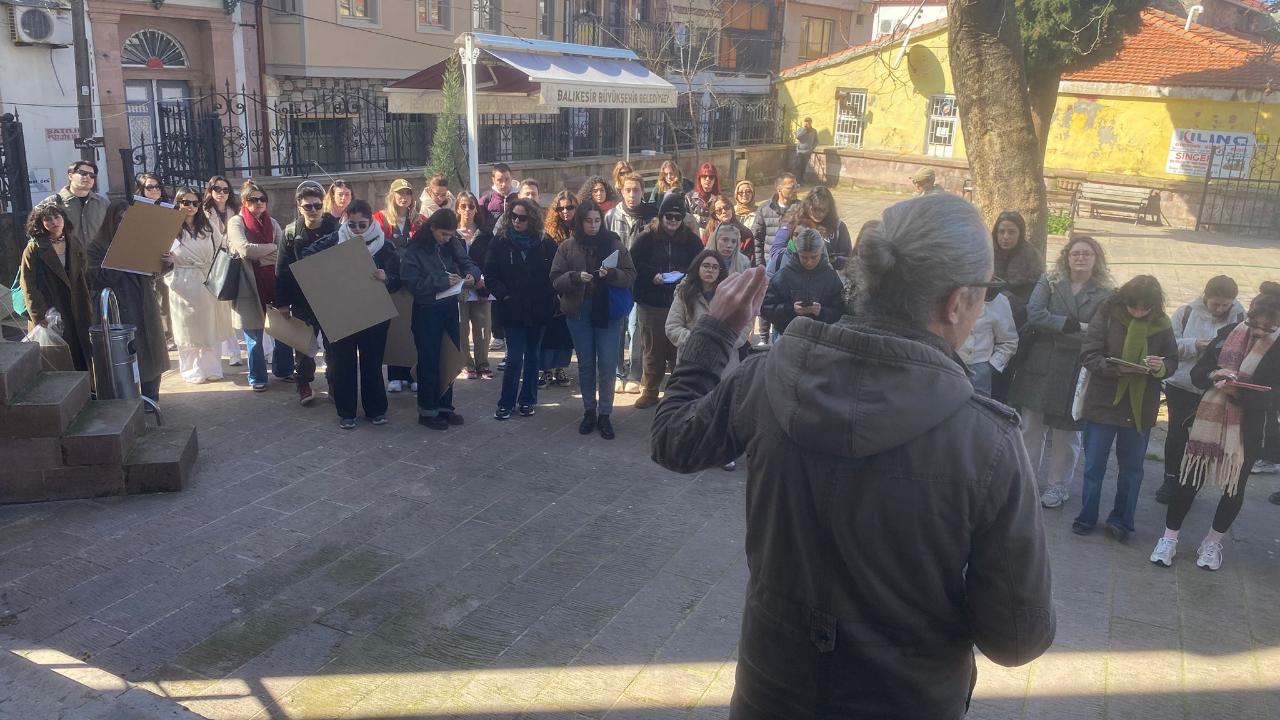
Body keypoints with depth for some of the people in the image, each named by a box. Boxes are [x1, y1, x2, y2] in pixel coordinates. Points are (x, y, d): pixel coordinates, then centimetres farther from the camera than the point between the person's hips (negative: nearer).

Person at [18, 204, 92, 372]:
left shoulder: (74, 247, 12)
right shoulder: (33, 250, -2)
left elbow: (86, 281, 14)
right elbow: (28, 287, -8)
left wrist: (89, 311, 6)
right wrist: (40, 317, -17)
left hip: (78, 315, 4)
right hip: (50, 319, -4)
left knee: (82, 361, 3)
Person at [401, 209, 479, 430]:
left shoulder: (452, 244, 1)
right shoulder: (414, 250, -14)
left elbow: (467, 263, 3)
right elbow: (411, 282, -21)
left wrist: (472, 274, -21)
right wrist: (443, 281, -26)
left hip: (449, 308, 5)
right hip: (426, 311, -5)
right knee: (429, 361, 2)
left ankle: (445, 405, 25)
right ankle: (427, 410, 15)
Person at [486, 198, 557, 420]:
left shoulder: (546, 243, -1)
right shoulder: (500, 242, -2)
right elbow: (490, 275, -3)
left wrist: (548, 298, -9)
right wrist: (503, 294, -14)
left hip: (538, 310, 2)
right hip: (513, 310, -2)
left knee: (532, 356, 12)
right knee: (514, 358, -4)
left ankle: (527, 400, 23)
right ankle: (506, 403, 8)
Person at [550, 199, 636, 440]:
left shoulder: (614, 244, -2)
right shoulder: (567, 247, 0)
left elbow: (630, 276, -4)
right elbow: (556, 280, -2)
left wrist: (611, 274, -23)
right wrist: (576, 277, -21)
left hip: (608, 311, -1)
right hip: (578, 311, 1)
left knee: (607, 364, 0)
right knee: (585, 363, 10)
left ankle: (605, 414, 10)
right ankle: (589, 411, 22)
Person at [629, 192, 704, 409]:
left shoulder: (690, 239, 2)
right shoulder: (647, 238, -2)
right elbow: (633, 264, -2)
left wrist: (684, 275, -12)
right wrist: (652, 275, -16)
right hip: (651, 304, -1)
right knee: (653, 350, 8)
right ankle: (649, 391, 20)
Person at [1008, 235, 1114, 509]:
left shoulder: (1106, 293, -1)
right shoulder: (1049, 281, 1)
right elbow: (1034, 314, -14)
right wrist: (1074, 326, -18)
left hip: (1076, 372, -1)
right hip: (1040, 366, 1)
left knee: (1066, 432, 9)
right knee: (1031, 427, 8)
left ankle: (1057, 485, 23)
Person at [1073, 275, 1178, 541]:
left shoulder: (1161, 325, -2)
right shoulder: (1107, 316, -10)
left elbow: (1172, 362, 6)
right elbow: (1088, 355, -12)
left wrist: (1160, 367, -18)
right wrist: (1116, 368, -27)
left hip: (1140, 408, 2)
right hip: (1103, 402, -2)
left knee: (1131, 468, 12)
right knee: (1094, 465, 8)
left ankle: (1121, 521, 26)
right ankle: (1087, 517, 22)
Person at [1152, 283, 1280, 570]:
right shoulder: (1228, 332, -1)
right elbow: (1197, 373, 4)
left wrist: (1238, 393, -27)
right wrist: (1214, 375, -18)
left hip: (1246, 431, -1)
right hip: (1208, 421, 1)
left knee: (1234, 487, 13)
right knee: (1189, 480, 5)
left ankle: (1213, 542, 32)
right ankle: (1169, 538, 19)